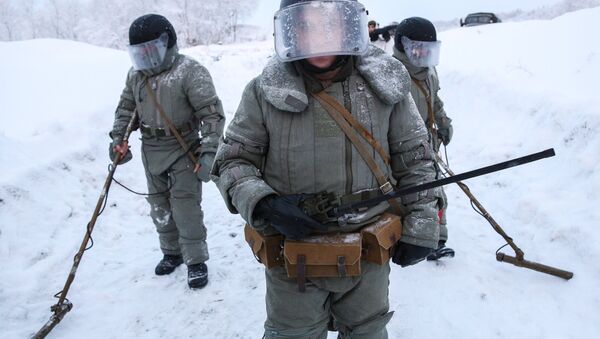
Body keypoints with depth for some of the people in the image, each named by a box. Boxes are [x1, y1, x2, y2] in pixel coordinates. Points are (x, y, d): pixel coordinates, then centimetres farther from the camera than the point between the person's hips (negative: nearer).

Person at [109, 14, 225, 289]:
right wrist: (118, 138, 5)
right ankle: (172, 252, 34)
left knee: (186, 207, -4)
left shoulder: (189, 71, -15)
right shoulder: (136, 75, 5)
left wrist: (209, 152, -25)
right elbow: (126, 108, 19)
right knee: (159, 206, 15)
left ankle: (196, 261, 12)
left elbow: (212, 113, -18)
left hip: (183, 151, -6)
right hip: (151, 151, 7)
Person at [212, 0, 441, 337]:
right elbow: (231, 161, -2)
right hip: (292, 254, -1)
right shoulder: (266, 91, -10)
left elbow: (415, 160, 4)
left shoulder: (385, 84, -5)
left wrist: (420, 228, 3)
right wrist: (263, 204, -20)